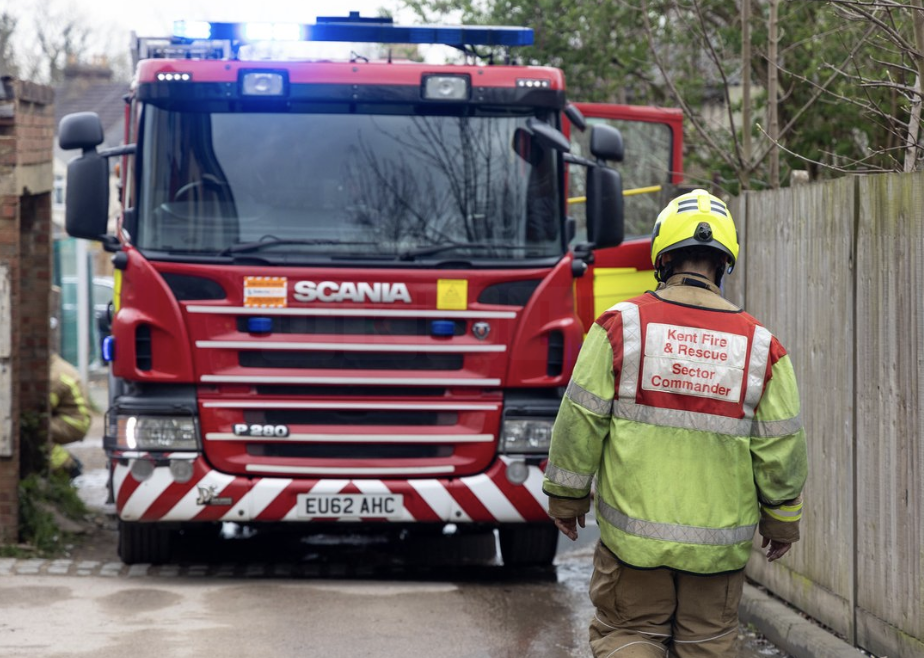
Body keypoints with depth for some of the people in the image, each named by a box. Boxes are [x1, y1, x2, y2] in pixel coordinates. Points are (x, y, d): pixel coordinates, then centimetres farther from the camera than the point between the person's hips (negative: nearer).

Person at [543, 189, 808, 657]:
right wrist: (782, 520, 14)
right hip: (719, 541, 1)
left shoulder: (621, 326, -7)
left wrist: (566, 497, 9)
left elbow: (581, 422, -5)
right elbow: (780, 448, 0)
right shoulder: (760, 346, -4)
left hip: (633, 534, -1)